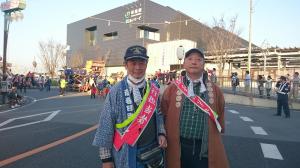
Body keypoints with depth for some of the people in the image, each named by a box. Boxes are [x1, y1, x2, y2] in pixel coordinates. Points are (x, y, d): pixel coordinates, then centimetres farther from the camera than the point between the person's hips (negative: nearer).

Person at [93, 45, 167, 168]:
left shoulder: (153, 90, -1)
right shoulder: (116, 91, -13)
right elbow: (106, 125, -10)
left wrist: (161, 133, -4)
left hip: (154, 151, 4)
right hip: (127, 155, -3)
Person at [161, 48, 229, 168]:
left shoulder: (215, 90, 3)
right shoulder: (172, 89, -1)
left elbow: (220, 117, 12)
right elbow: (164, 115, 5)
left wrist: (216, 137, 16)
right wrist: (167, 138, 7)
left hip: (206, 148, 1)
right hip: (179, 147, 0)